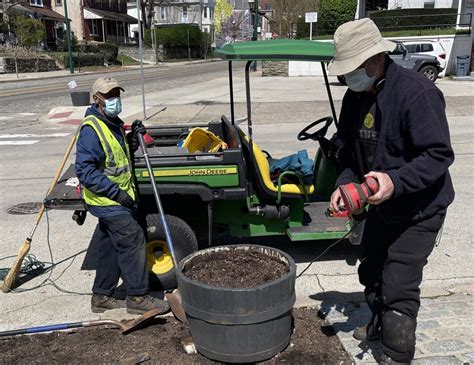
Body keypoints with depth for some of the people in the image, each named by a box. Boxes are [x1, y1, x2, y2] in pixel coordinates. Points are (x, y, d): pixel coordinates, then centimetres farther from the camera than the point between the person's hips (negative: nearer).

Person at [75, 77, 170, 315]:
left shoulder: (113, 123, 11)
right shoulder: (91, 129, -19)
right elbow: (85, 170, -24)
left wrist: (132, 138, 3)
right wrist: (116, 192, -26)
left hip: (115, 199, 10)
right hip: (106, 200, -10)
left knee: (111, 247, 15)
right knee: (133, 240, -9)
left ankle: (101, 296, 27)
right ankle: (137, 298, 2)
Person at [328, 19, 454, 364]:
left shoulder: (417, 93, -26)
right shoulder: (356, 96, -2)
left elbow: (439, 155, -27)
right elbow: (349, 148, 6)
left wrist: (395, 181, -39)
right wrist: (345, 182, -10)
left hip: (418, 210, -8)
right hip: (380, 205, 8)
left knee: (399, 286, -6)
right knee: (372, 272, 22)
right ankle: (380, 325, 48)